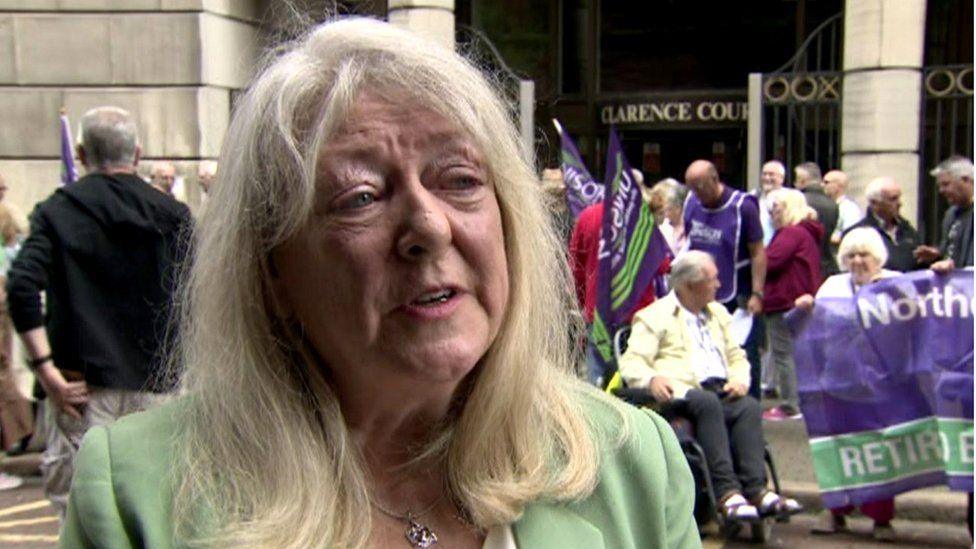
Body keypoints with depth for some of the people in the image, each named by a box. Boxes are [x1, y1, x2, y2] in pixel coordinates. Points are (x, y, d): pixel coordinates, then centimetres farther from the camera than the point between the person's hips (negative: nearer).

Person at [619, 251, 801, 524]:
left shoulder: (718, 313, 29)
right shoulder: (653, 316, 8)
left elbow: (737, 356, 26)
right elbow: (632, 362, -3)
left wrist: (740, 378, 2)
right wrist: (652, 379, -26)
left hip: (721, 391, 5)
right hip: (680, 394, -5)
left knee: (749, 405, -27)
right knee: (707, 402, -37)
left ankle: (756, 489, -36)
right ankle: (726, 492, -40)